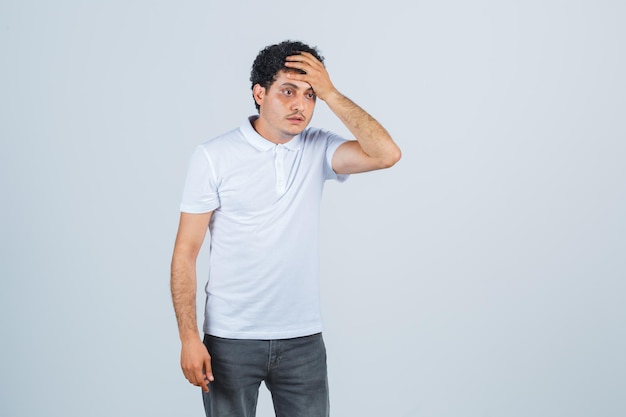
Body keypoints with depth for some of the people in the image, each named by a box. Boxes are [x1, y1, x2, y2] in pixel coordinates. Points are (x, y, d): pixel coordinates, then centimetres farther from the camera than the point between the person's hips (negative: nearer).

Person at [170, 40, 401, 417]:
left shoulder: (318, 150, 1)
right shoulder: (214, 156, -7)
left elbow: (386, 154, -16)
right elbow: (186, 252, -6)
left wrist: (330, 93, -15)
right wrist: (189, 337, -12)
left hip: (303, 339, 2)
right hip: (230, 341, -2)